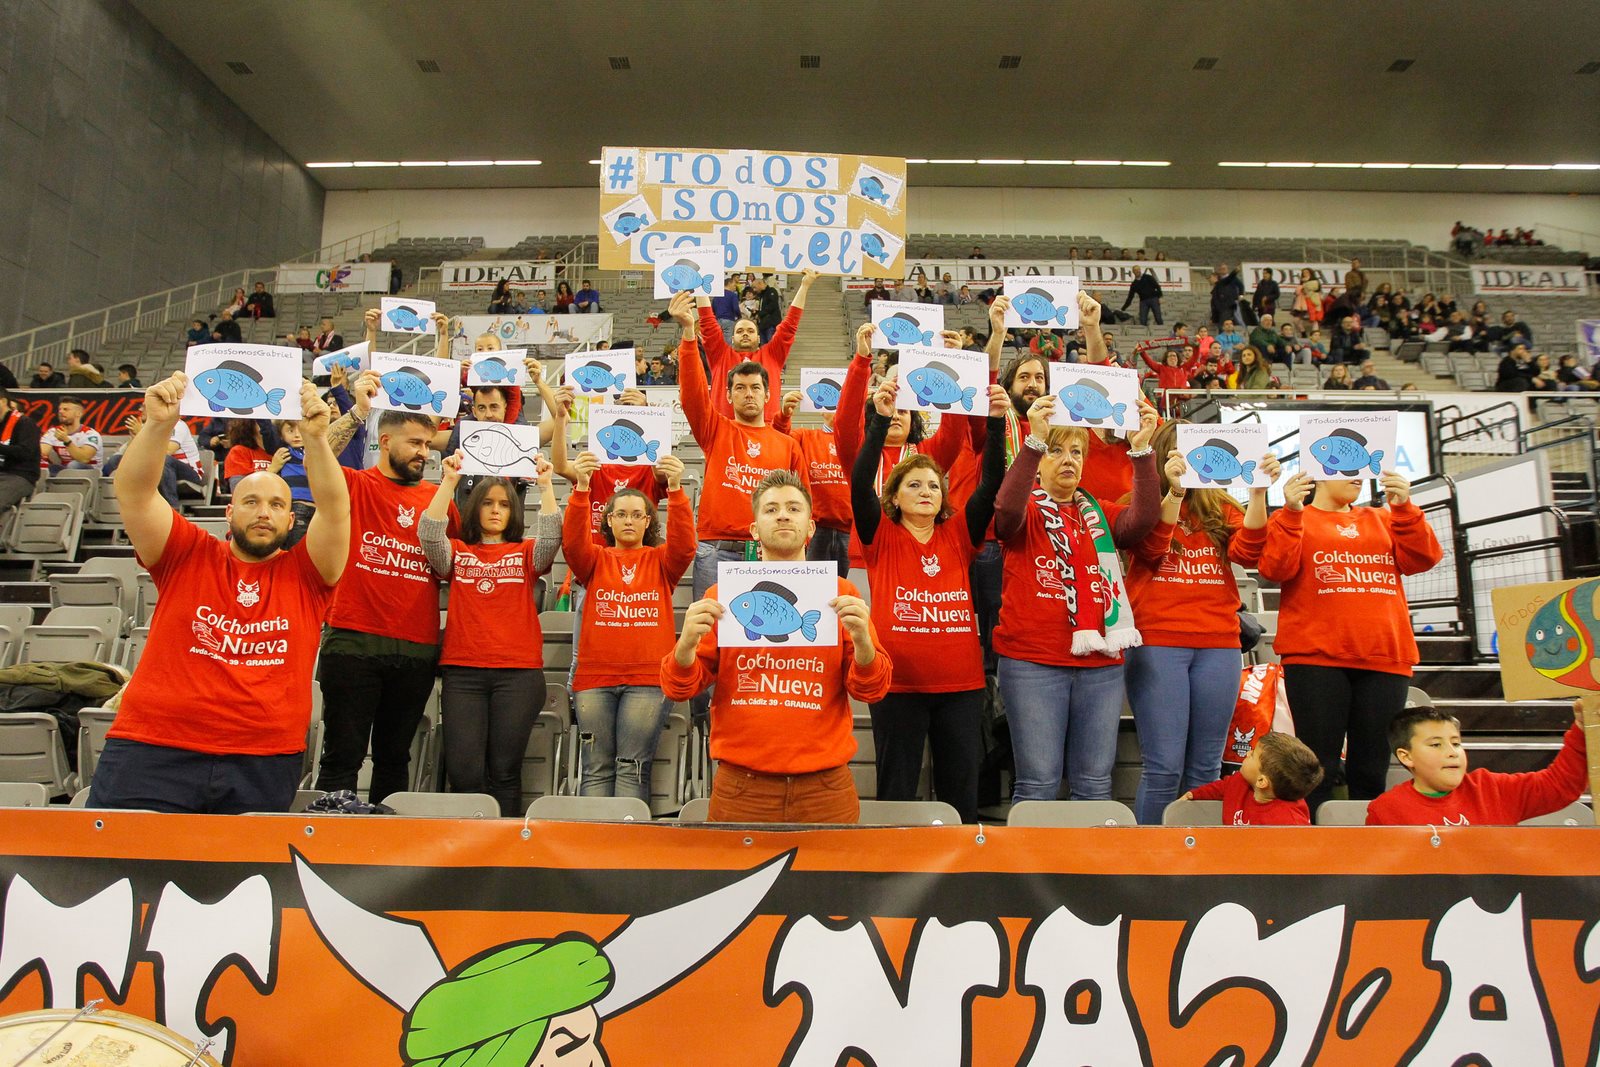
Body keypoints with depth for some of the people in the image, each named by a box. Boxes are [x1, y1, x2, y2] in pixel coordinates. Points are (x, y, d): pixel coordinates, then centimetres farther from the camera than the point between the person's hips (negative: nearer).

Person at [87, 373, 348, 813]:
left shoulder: (305, 572, 6)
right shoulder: (187, 555, 8)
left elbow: (334, 508, -9)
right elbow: (133, 491, -3)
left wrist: (316, 437, -22)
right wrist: (158, 424, -18)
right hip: (153, 750, 0)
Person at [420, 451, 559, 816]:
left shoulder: (526, 553, 13)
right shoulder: (456, 552, 14)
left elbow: (552, 537, -7)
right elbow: (429, 533, -5)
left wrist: (545, 485, -13)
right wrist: (449, 481, -11)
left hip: (519, 673, 0)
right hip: (462, 672, 0)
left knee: (505, 771, -1)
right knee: (463, 772, -7)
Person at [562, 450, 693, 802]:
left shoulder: (661, 561, 12)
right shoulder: (595, 560, 13)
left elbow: (684, 545, -9)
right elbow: (573, 542, -7)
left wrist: (675, 488, -23)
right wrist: (581, 487, -22)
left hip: (649, 678, -1)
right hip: (594, 677, 1)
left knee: (633, 766, -6)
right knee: (596, 768, 0)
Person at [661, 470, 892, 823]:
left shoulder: (841, 594, 3)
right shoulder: (723, 594, 4)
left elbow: (872, 690, -1)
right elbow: (678, 688, 2)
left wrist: (861, 638, -20)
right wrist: (687, 643, -19)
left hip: (824, 787, 0)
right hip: (741, 787, 0)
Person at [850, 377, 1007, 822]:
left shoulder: (959, 534, 8)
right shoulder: (881, 537, 1)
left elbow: (991, 484, -2)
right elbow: (860, 484, -13)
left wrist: (996, 423, -14)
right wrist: (880, 419, -23)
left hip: (961, 684, 3)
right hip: (898, 684, -2)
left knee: (961, 793, 12)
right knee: (896, 792, 9)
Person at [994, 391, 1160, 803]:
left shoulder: (1100, 514, 14)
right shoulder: (1026, 512, 4)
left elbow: (1142, 521, -5)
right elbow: (1007, 508, -19)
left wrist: (1142, 451, -15)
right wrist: (1034, 441, -28)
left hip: (1101, 664, 4)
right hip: (1033, 663, -4)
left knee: (1095, 783, 9)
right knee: (1039, 783, -2)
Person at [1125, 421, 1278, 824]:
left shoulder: (1221, 508, 14)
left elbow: (1247, 552, -2)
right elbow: (1148, 551, -12)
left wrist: (1258, 493, -14)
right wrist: (1174, 492, -20)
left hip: (1218, 645, 4)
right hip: (1157, 643, -4)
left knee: (1205, 769, 8)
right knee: (1164, 768, -6)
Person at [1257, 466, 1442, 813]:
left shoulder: (1383, 520, 21)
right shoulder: (1293, 519, 10)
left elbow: (1422, 559, 6)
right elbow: (1275, 569, -6)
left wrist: (1403, 507, -5)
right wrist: (1292, 511, -14)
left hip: (1384, 657, 4)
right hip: (1317, 658, -4)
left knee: (1371, 770, 5)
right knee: (1319, 769, -5)